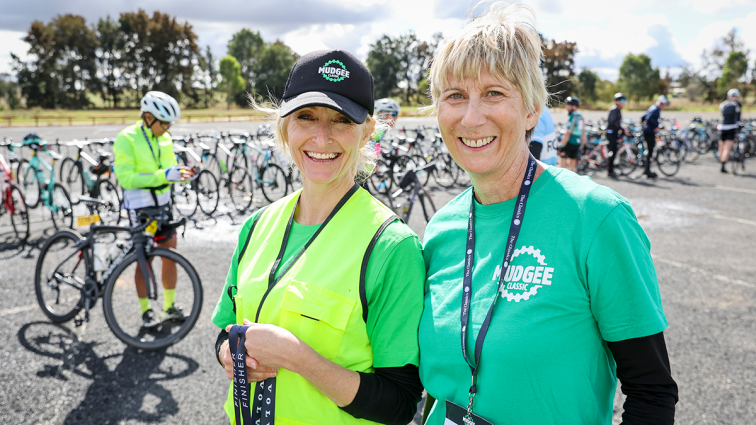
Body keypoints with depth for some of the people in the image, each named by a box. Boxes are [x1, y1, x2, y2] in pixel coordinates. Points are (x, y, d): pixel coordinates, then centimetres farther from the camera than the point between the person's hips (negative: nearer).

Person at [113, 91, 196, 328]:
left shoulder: (164, 139, 7)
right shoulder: (127, 139, -13)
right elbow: (126, 178, -20)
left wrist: (184, 173, -8)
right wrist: (163, 175, -29)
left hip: (162, 204, 6)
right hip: (139, 207, -6)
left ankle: (169, 306, 21)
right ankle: (146, 311, 14)